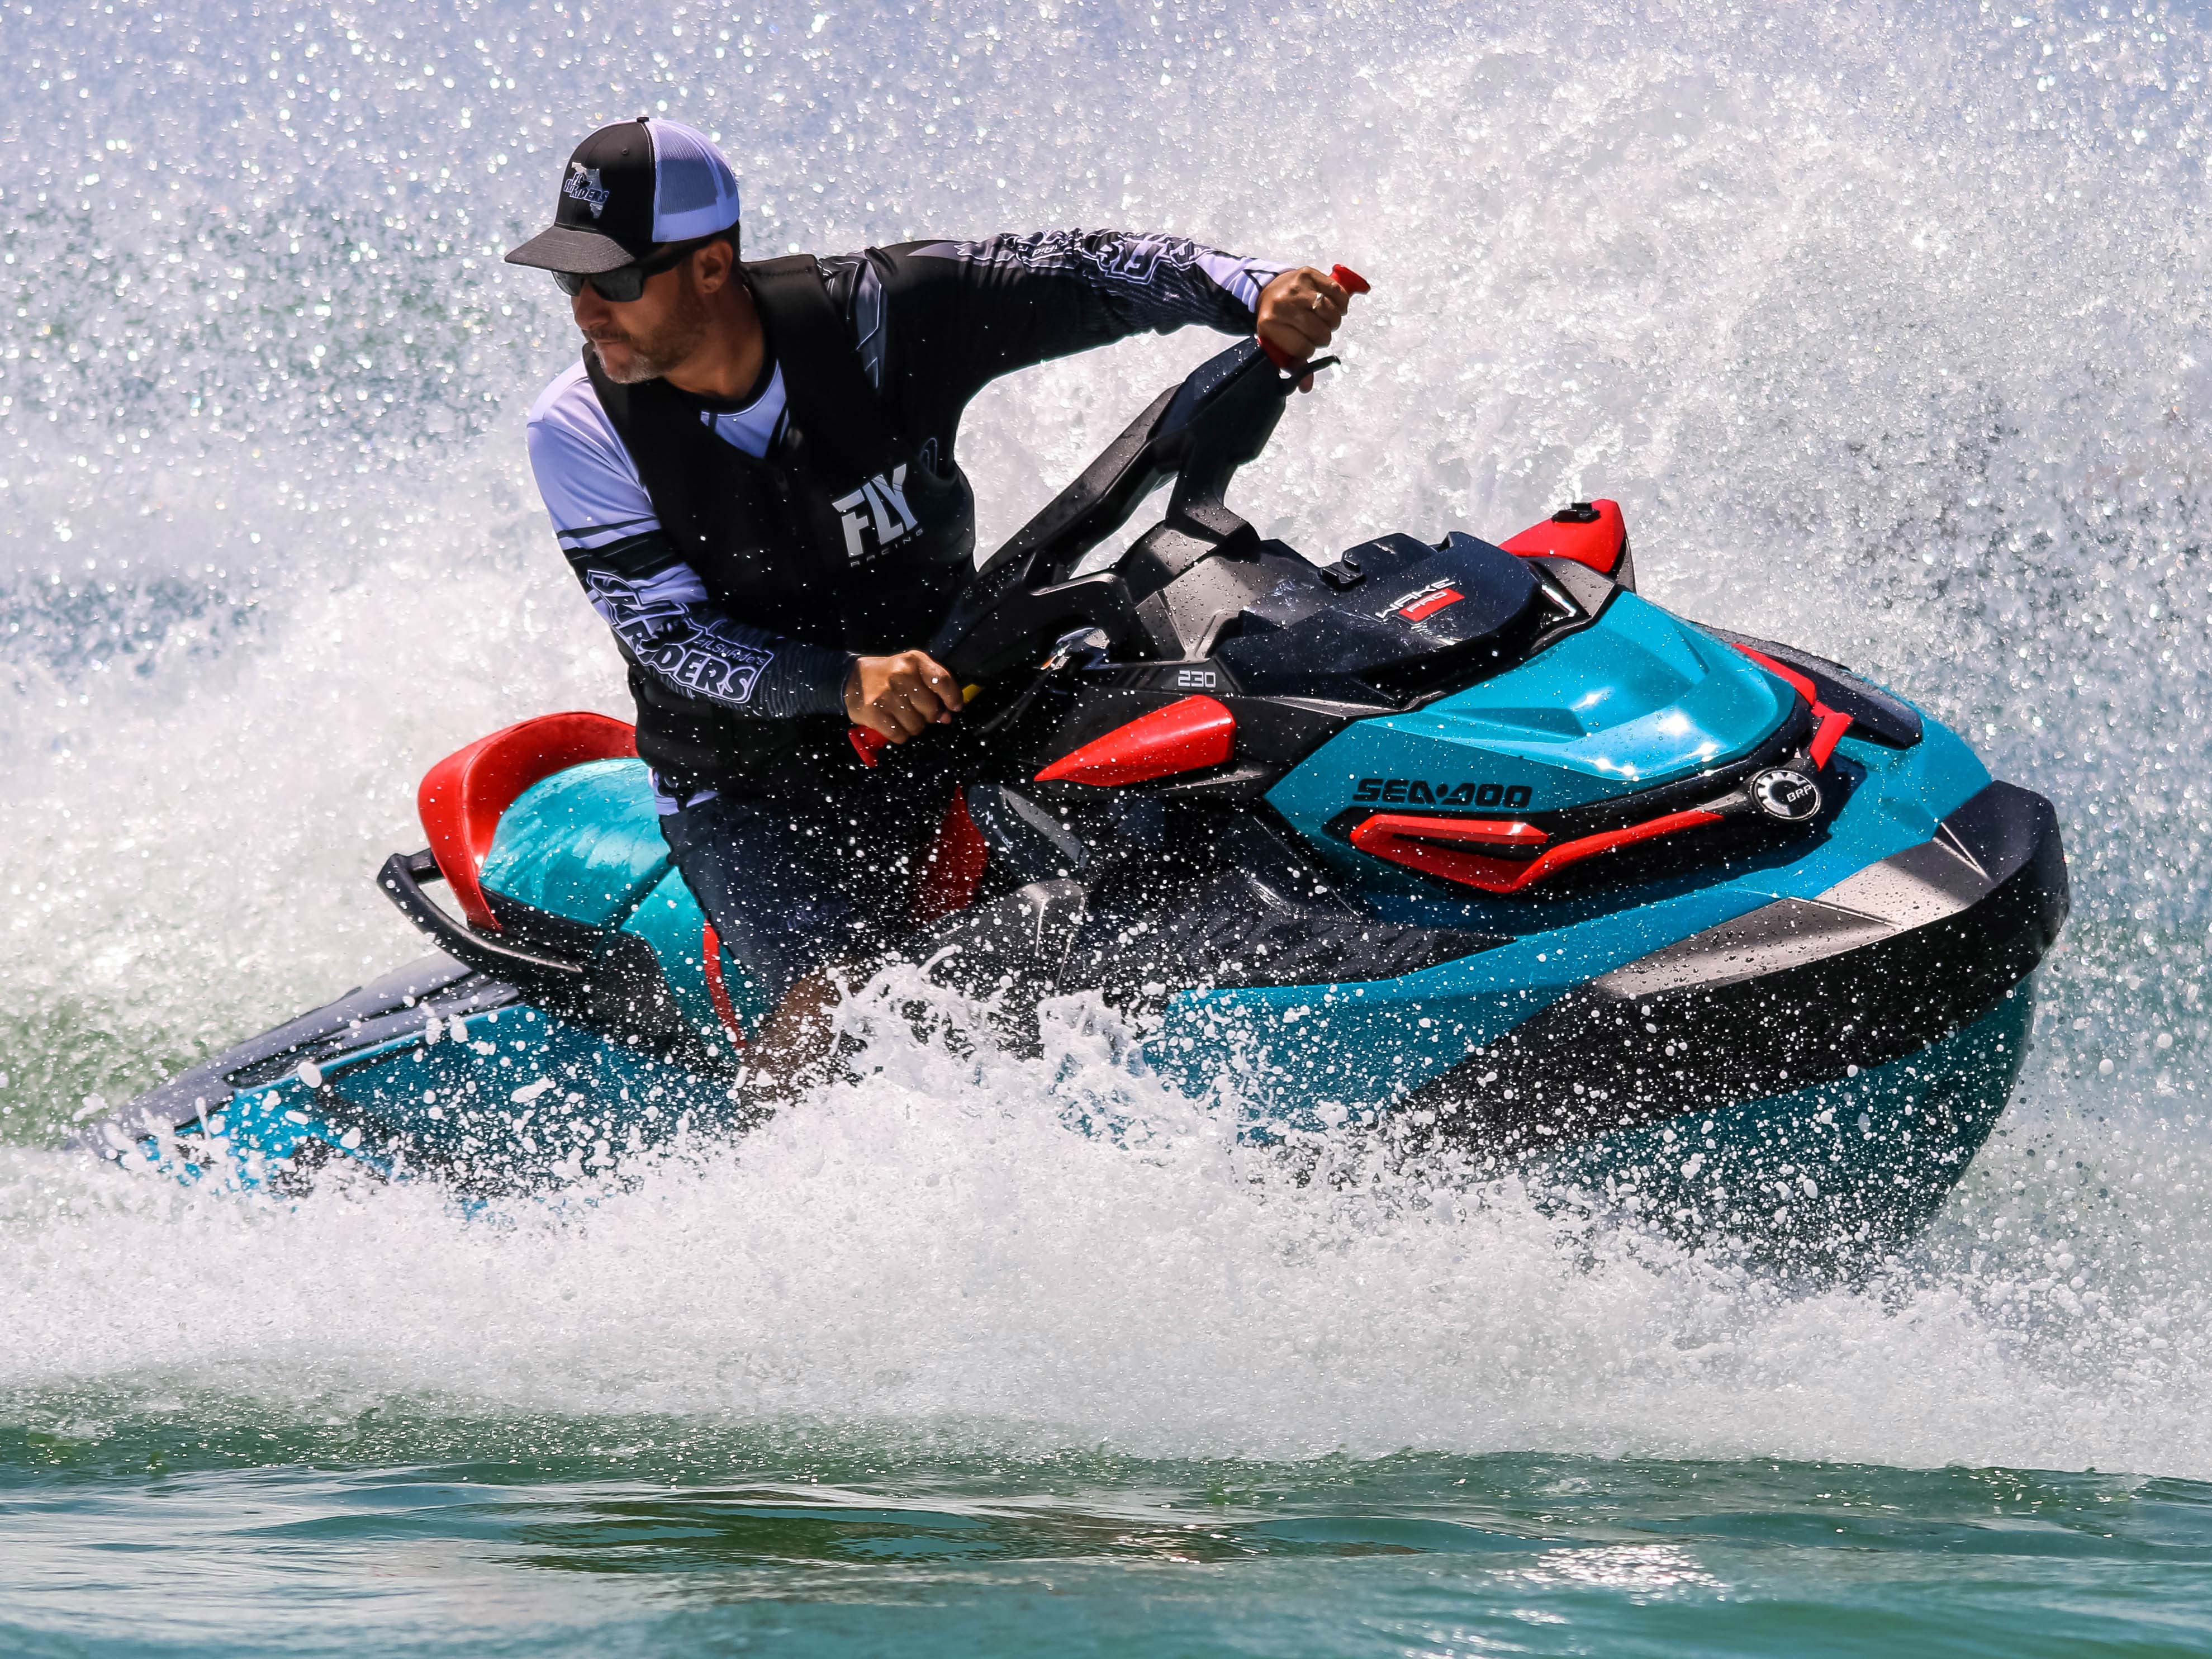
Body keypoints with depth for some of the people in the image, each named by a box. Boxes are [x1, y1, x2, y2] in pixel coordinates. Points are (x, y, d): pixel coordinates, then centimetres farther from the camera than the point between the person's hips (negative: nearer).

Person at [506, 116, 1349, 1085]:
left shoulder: (867, 316, -12)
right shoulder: (579, 431, -12)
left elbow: (1073, 276, -10)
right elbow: (670, 636, -17)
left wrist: (1256, 291, -26)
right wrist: (844, 685, -34)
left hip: (942, 707, 2)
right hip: (746, 785, -2)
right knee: (838, 996, -24)